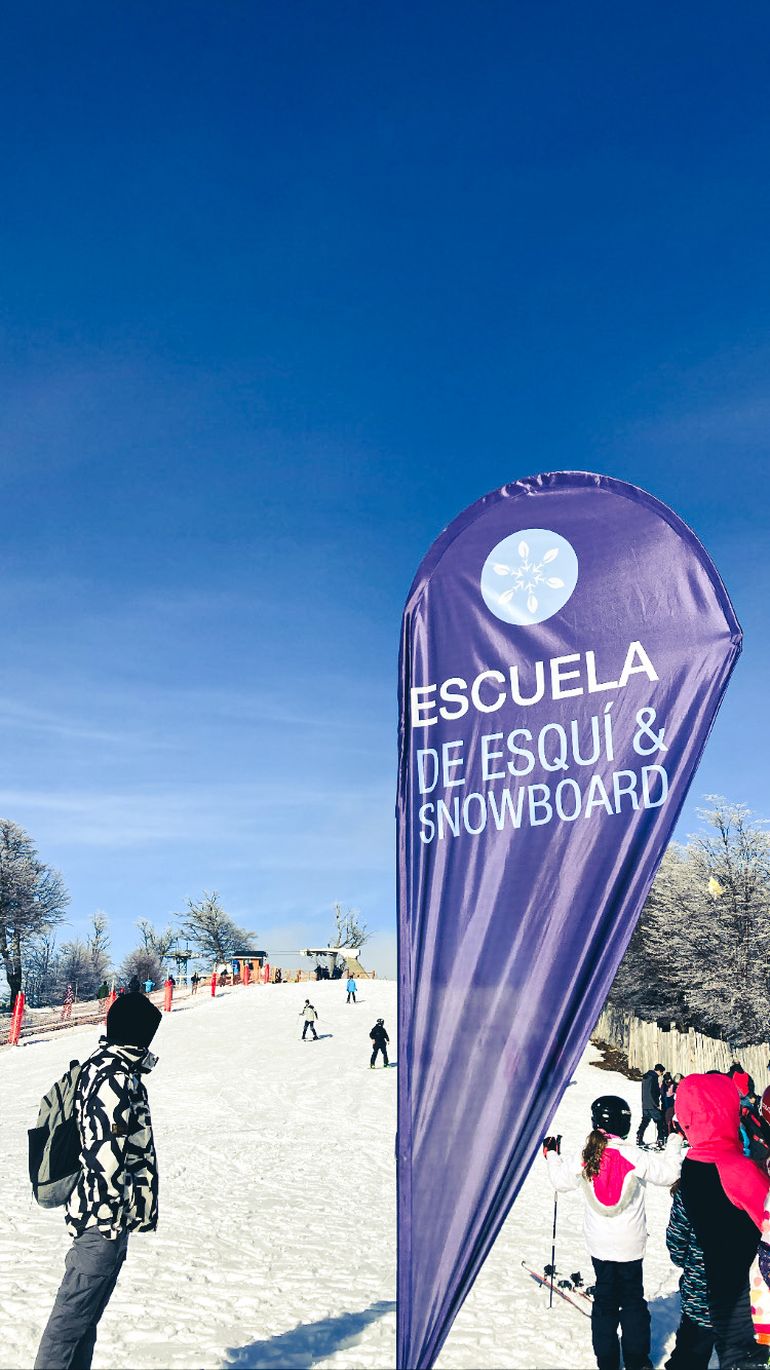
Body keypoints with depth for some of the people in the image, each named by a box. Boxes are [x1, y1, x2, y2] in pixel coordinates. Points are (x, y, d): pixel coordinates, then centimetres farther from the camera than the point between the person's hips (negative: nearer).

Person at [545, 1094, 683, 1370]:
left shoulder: (583, 1158, -12)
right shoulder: (635, 1157, -20)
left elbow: (560, 1181, 0)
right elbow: (668, 1172, -8)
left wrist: (551, 1156, 18)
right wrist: (675, 1141, 5)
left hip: (599, 1244, 2)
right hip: (630, 1244, -2)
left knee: (604, 1298, 16)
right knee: (633, 1298, 16)